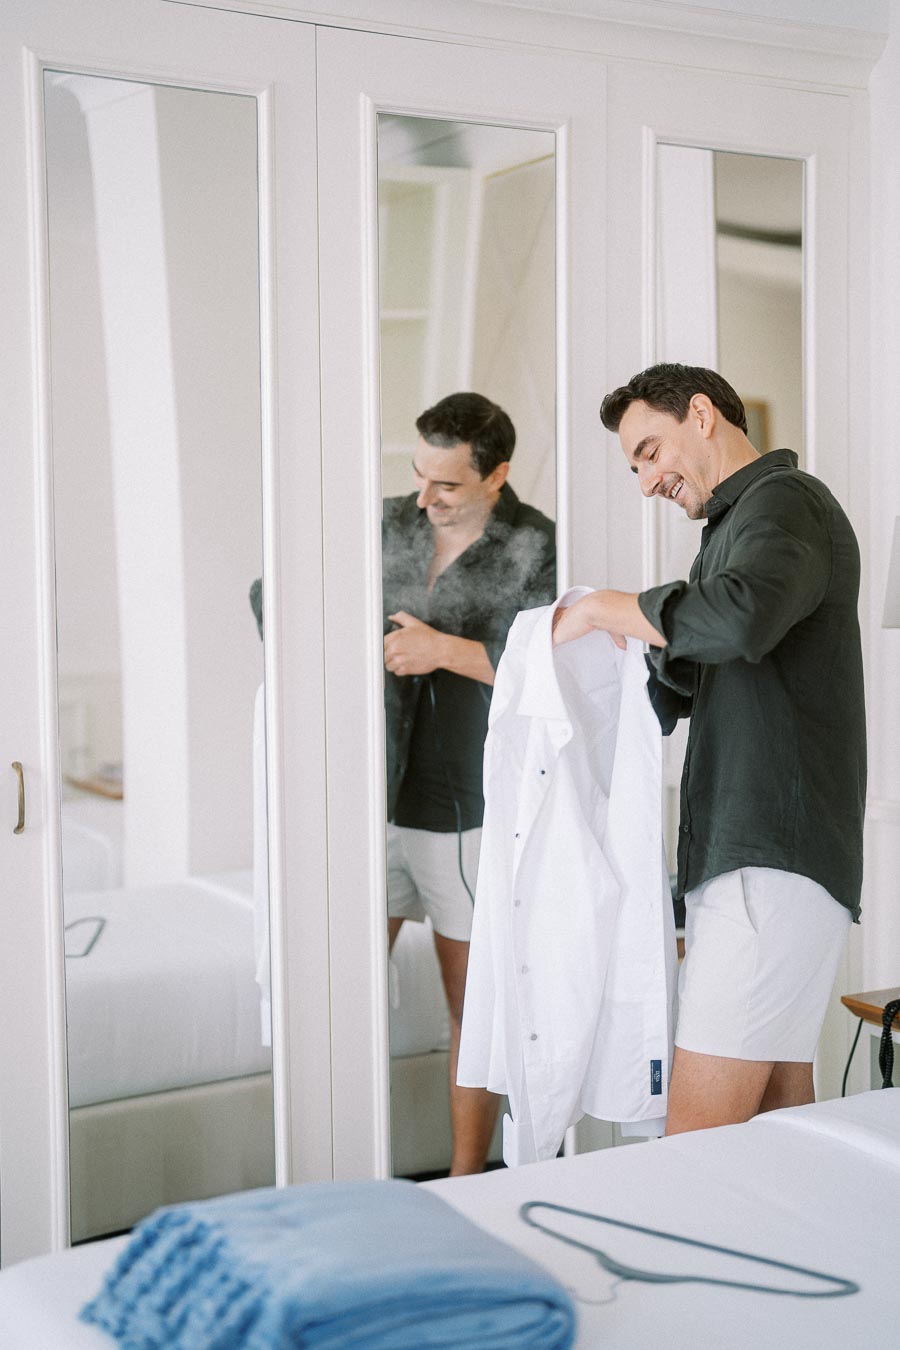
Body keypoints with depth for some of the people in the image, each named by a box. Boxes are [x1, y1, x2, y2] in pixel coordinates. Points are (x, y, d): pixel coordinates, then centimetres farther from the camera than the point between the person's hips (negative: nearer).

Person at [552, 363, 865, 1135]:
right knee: (779, 1116, 9)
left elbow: (736, 619, -28)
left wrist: (603, 608, -16)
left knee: (697, 1137, -13)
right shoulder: (736, 527, 25)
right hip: (745, 860, 10)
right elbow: (674, 688, 29)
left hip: (774, 864, -10)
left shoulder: (785, 501, -6)